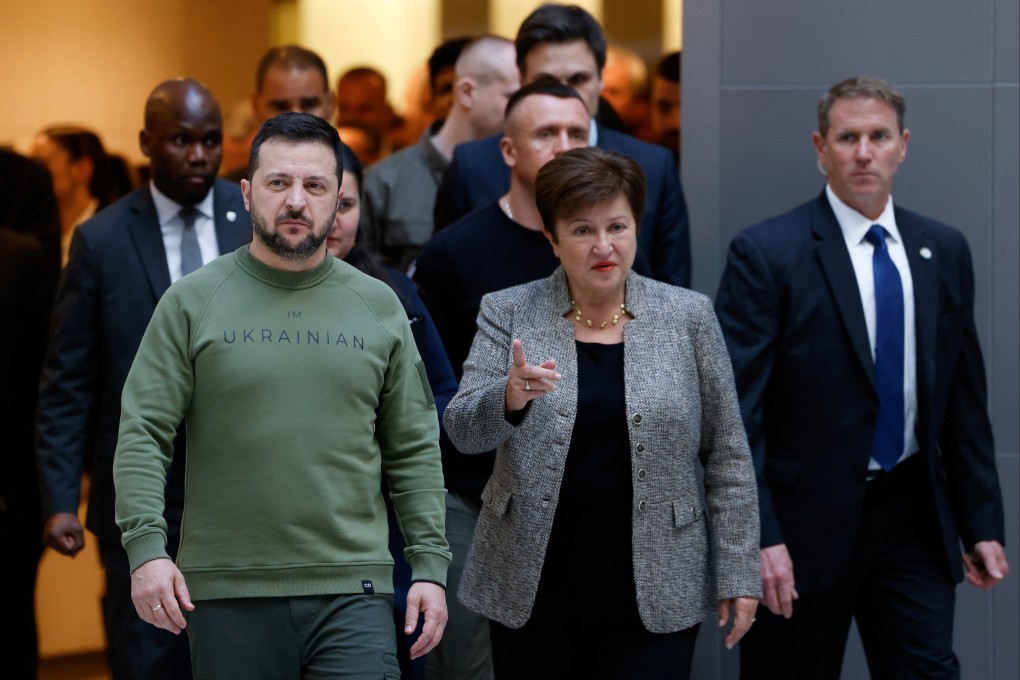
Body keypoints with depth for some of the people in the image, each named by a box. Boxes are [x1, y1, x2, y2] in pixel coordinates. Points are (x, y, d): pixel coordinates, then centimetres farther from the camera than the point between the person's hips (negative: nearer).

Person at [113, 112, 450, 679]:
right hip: (226, 593, -1)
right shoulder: (191, 303, 4)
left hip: (352, 590, 1)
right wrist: (146, 548, -13)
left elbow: (414, 451, 11)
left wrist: (430, 564, 3)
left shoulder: (379, 307, 10)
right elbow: (142, 435, -1)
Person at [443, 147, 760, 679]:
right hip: (533, 590, 1)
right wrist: (510, 398, -29)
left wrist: (738, 573, 1)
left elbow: (727, 455, 5)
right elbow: (463, 430, -8)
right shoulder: (508, 313, 2)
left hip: (653, 593, -1)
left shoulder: (688, 316, 2)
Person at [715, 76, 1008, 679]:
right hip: (806, 523, -4)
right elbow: (735, 409, -12)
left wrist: (982, 522, 8)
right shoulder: (767, 254, -8)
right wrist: (757, 536, -19)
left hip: (914, 516, 4)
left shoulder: (944, 251, 8)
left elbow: (965, 398, 12)